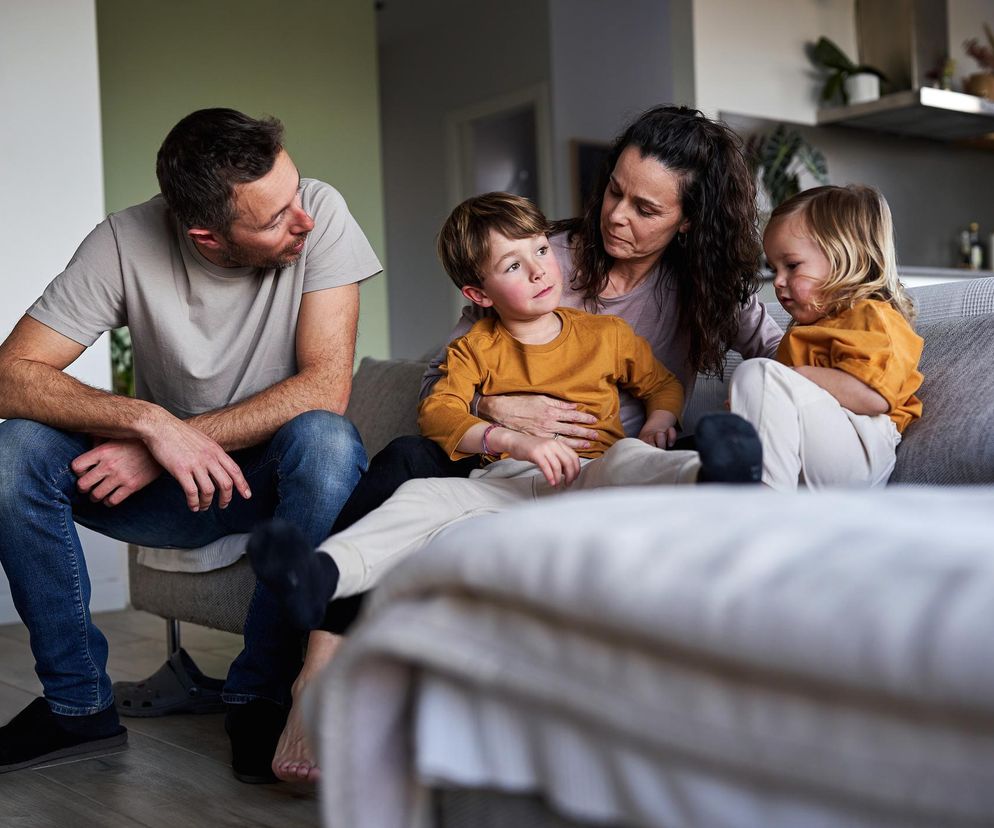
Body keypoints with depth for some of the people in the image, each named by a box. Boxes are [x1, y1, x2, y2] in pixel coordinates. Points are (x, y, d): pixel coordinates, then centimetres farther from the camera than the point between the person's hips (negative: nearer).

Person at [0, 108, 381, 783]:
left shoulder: (318, 213, -18)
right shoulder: (126, 242, -16)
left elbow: (326, 386, -23)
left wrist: (179, 439, -28)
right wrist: (151, 423, -34)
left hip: (278, 472, -1)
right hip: (172, 489, 2)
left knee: (325, 439, -35)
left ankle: (263, 696, -17)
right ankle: (79, 702, -6)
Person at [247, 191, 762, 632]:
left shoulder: (608, 333, 18)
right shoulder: (476, 348, 15)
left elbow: (663, 384, 29)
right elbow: (436, 411, -1)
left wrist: (659, 423, 3)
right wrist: (515, 440, -18)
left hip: (593, 476, 0)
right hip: (506, 483, 1)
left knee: (627, 457, -35)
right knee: (423, 495, -27)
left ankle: (713, 479, -68)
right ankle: (322, 574, -50)